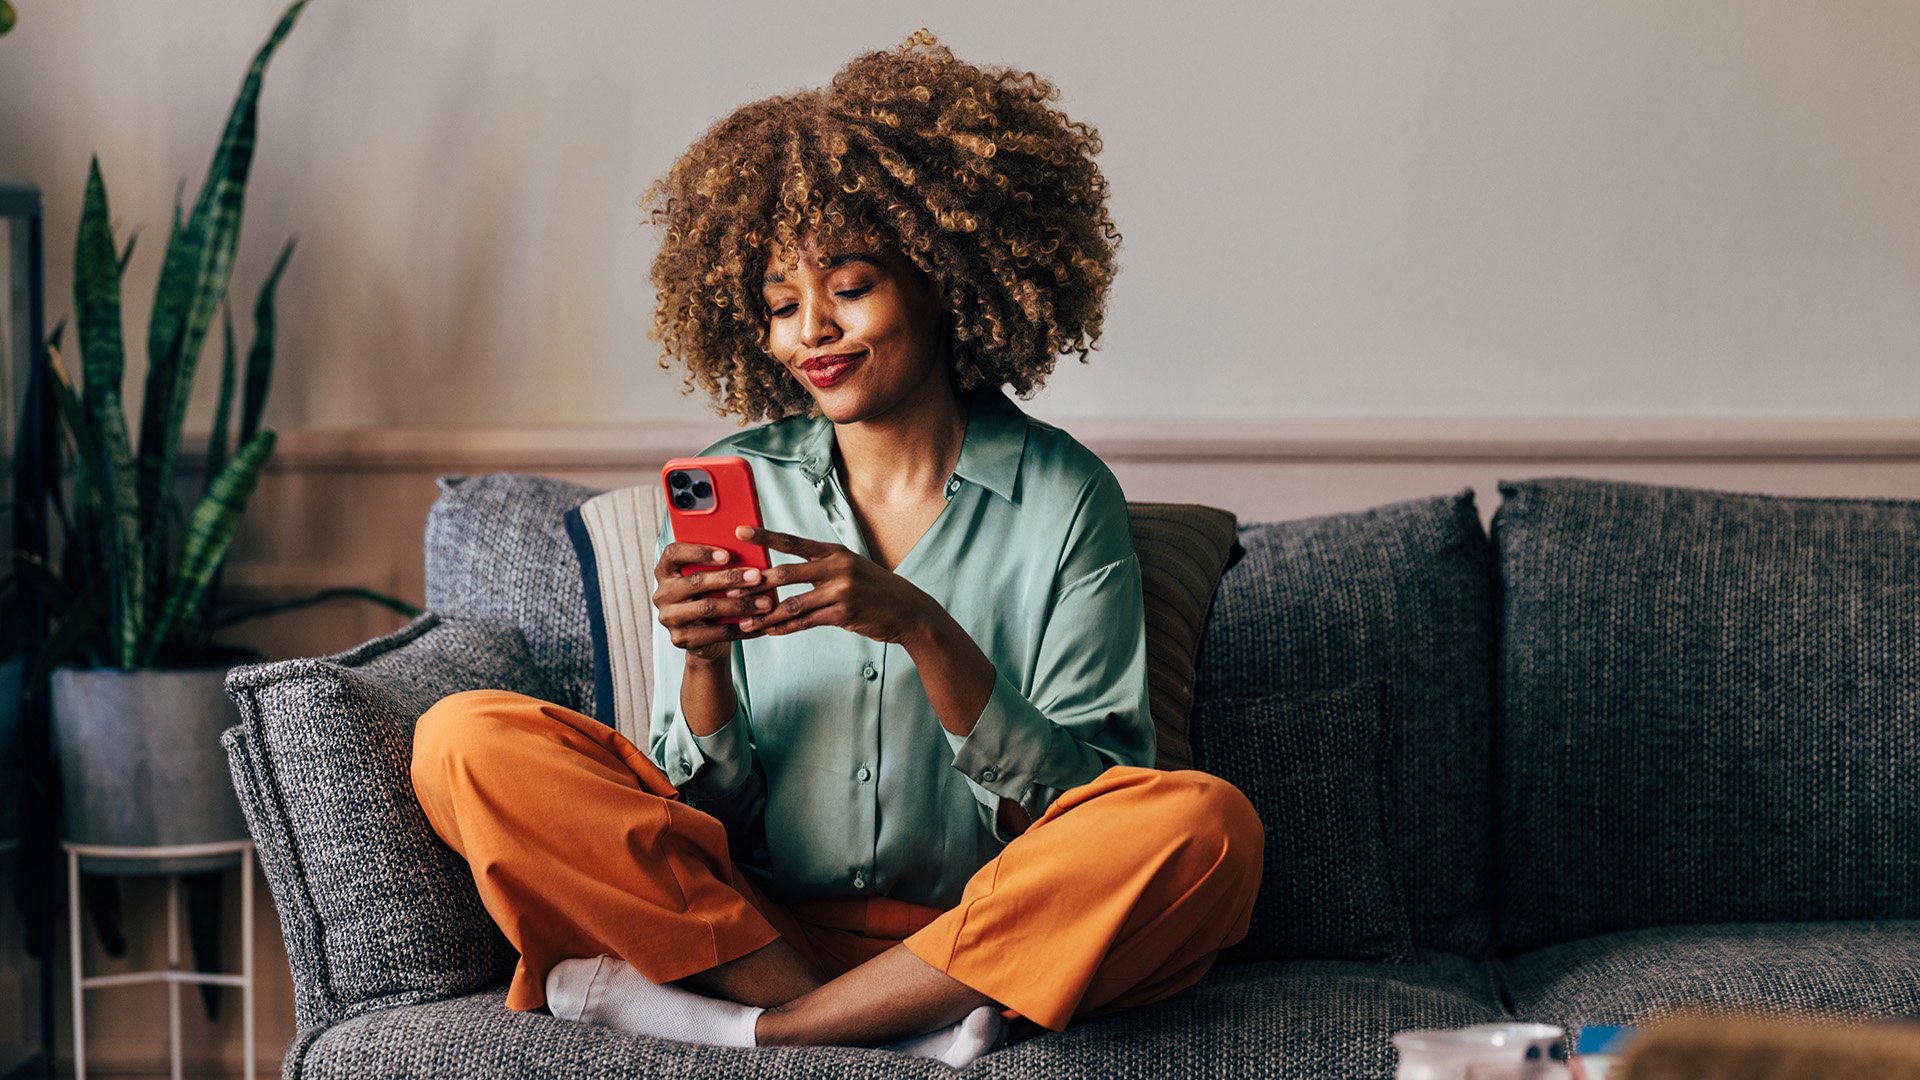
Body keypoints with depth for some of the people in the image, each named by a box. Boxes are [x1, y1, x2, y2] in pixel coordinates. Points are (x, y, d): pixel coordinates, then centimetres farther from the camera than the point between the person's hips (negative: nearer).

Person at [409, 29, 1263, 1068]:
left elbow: (1081, 799, -5)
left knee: (1205, 827, -30)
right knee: (466, 741, -17)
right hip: (749, 914, 2)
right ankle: (905, 1024, -22)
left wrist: (925, 633, -19)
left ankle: (760, 1027, -24)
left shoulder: (1062, 498, 2)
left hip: (977, 932, -2)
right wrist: (702, 661, -15)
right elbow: (709, 801, 6)